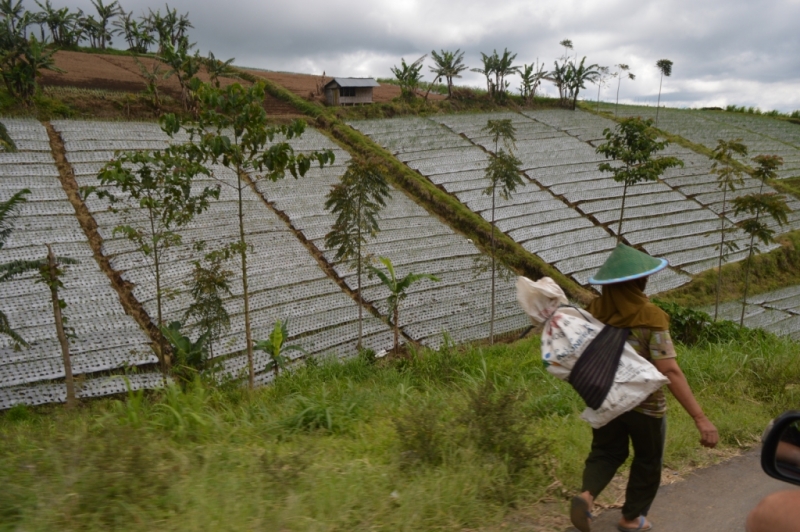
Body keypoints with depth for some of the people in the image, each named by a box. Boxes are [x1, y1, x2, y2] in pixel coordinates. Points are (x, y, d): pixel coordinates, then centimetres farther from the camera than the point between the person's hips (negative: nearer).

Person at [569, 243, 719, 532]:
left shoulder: (595, 310, -9)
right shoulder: (650, 318, -24)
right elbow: (670, 372, -29)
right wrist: (700, 418, -27)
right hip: (644, 403, -4)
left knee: (606, 451, 21)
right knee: (647, 460, 21)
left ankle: (586, 495, -3)